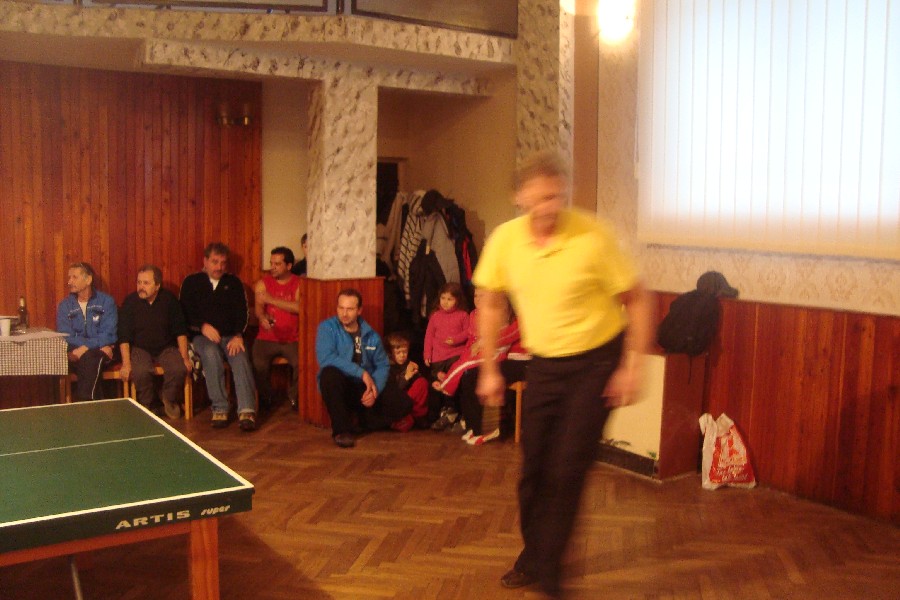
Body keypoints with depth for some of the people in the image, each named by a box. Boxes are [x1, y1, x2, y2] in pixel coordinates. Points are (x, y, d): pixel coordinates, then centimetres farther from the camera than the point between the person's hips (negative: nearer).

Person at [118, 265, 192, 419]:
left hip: (166, 347, 1)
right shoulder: (130, 301, -8)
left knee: (179, 369, -27)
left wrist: (185, 357, -8)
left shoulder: (169, 299, -4)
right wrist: (126, 363, -17)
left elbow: (180, 331, 0)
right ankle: (145, 404, -4)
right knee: (140, 371, -33)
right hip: (140, 348, -1)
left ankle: (168, 398, 4)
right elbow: (124, 336, -8)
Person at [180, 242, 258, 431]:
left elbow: (242, 312, 5)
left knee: (241, 356, -31)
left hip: (230, 336, 1)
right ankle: (219, 409, -31)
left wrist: (238, 336, -12)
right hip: (202, 336, -1)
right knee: (211, 353, -36)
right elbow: (185, 314, 4)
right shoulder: (191, 282, 12)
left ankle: (247, 410, -43)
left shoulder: (233, 282, 16)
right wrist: (203, 326, -15)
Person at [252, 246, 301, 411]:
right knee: (257, 364, -27)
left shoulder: (299, 284, 4)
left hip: (292, 339, -1)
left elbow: (299, 307, -12)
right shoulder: (263, 283, 8)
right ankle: (265, 397, 5)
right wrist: (262, 318, -30)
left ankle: (294, 396, 4)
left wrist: (271, 299, -13)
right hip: (267, 338, 1)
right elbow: (258, 307, -6)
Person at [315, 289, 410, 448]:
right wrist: (362, 373, -24)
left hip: (365, 393, 3)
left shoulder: (371, 335, 5)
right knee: (329, 373, -37)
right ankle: (341, 430, -23)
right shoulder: (327, 328, -7)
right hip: (339, 390, -3)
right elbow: (325, 358, -23)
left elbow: (383, 366, 5)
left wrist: (375, 390, -15)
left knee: (404, 402, -15)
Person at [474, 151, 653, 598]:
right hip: (544, 362, 4)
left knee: (566, 470, -4)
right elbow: (491, 304, 5)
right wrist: (489, 371, 6)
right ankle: (533, 555, 32)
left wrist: (631, 368, -14)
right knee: (534, 466, 9)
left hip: (596, 362, -3)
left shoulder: (592, 236, -20)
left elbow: (636, 299, -10)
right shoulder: (504, 239, -9)